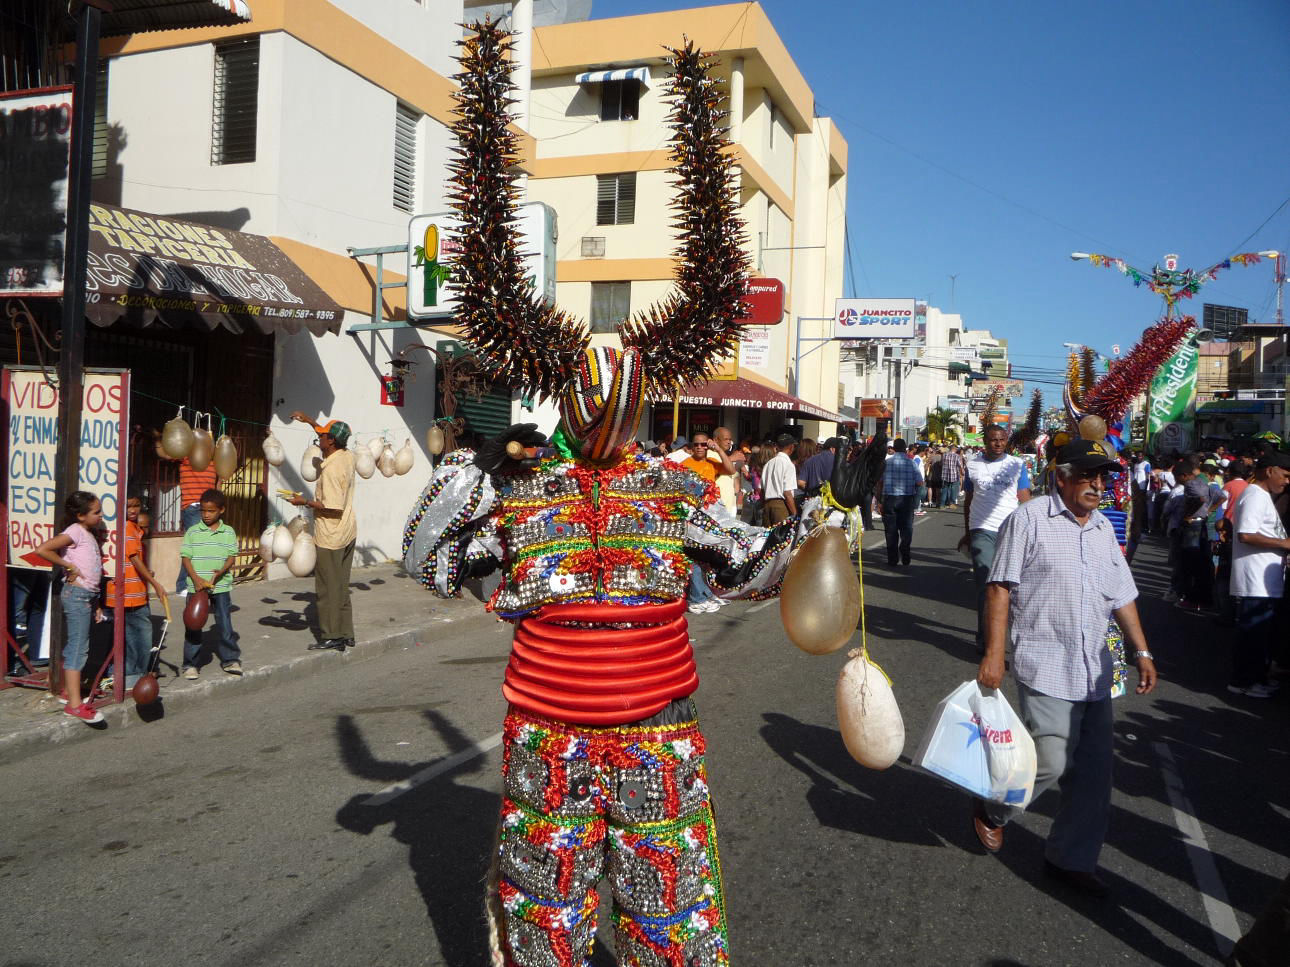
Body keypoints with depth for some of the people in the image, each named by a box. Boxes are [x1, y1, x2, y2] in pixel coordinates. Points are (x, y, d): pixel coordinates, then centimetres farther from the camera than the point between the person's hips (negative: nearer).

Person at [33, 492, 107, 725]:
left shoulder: (90, 534, 16)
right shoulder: (75, 531, -11)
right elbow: (43, 549, -23)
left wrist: (95, 603, 17)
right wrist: (69, 566, -16)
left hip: (87, 595, 9)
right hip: (76, 593, -9)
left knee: (73, 645, 16)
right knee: (78, 647, -10)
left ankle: (67, 692, 27)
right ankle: (74, 704, -10)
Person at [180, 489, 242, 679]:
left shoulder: (228, 532, 3)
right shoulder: (192, 532, 0)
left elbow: (232, 556, 1)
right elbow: (185, 557, -3)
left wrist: (222, 571, -18)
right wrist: (196, 579, -15)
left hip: (221, 585, 1)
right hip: (196, 586, -1)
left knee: (225, 623, 4)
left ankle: (230, 659, 16)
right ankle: (190, 663, 14)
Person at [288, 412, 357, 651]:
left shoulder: (331, 469, -22)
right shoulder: (347, 457, 4)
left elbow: (334, 506, -25)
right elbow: (331, 438, 26)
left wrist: (306, 502, -14)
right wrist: (309, 421, 30)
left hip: (331, 537, -9)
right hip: (348, 533, 9)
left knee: (328, 588, 2)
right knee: (341, 587, 15)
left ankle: (331, 637, 9)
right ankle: (345, 635, 20)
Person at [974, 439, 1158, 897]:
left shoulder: (1103, 529, 15)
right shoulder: (1029, 520, -6)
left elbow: (1122, 596, 21)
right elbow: (1000, 588, -9)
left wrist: (1142, 652, 15)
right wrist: (993, 653, -14)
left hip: (1095, 671, 7)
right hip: (1045, 666, -7)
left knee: (1093, 772, 8)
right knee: (1051, 761, -12)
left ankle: (1071, 858, 25)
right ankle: (991, 810, 18)